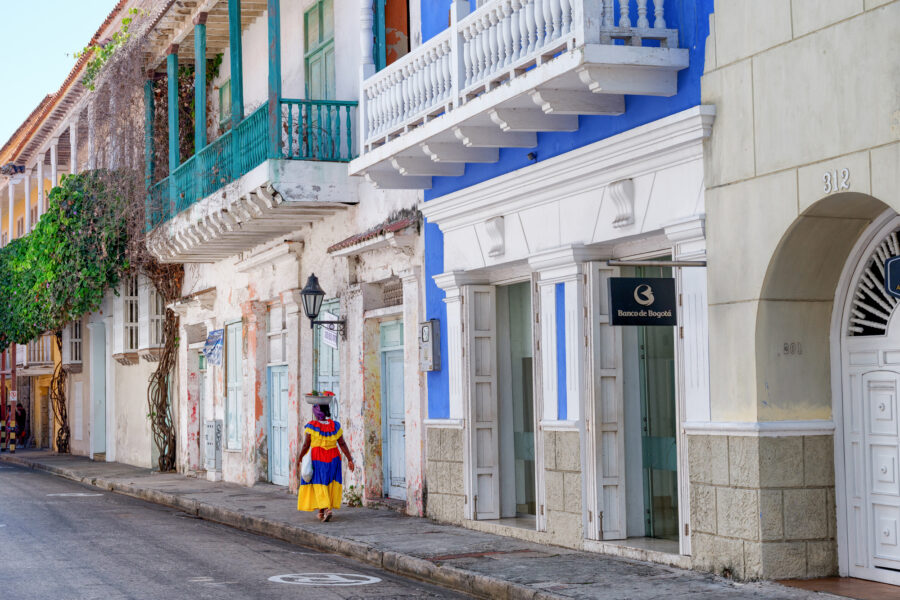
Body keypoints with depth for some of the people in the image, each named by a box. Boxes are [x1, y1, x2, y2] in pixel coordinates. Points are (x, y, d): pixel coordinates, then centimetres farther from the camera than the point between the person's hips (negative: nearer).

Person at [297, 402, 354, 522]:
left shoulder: (312, 426, -13)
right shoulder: (335, 426, -4)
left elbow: (306, 446, -10)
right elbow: (342, 444, -5)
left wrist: (299, 459, 3)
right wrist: (350, 459, -1)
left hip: (317, 459, -3)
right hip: (333, 458, 3)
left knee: (319, 484, 3)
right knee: (330, 484, 13)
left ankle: (325, 509, -14)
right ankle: (323, 511, 17)